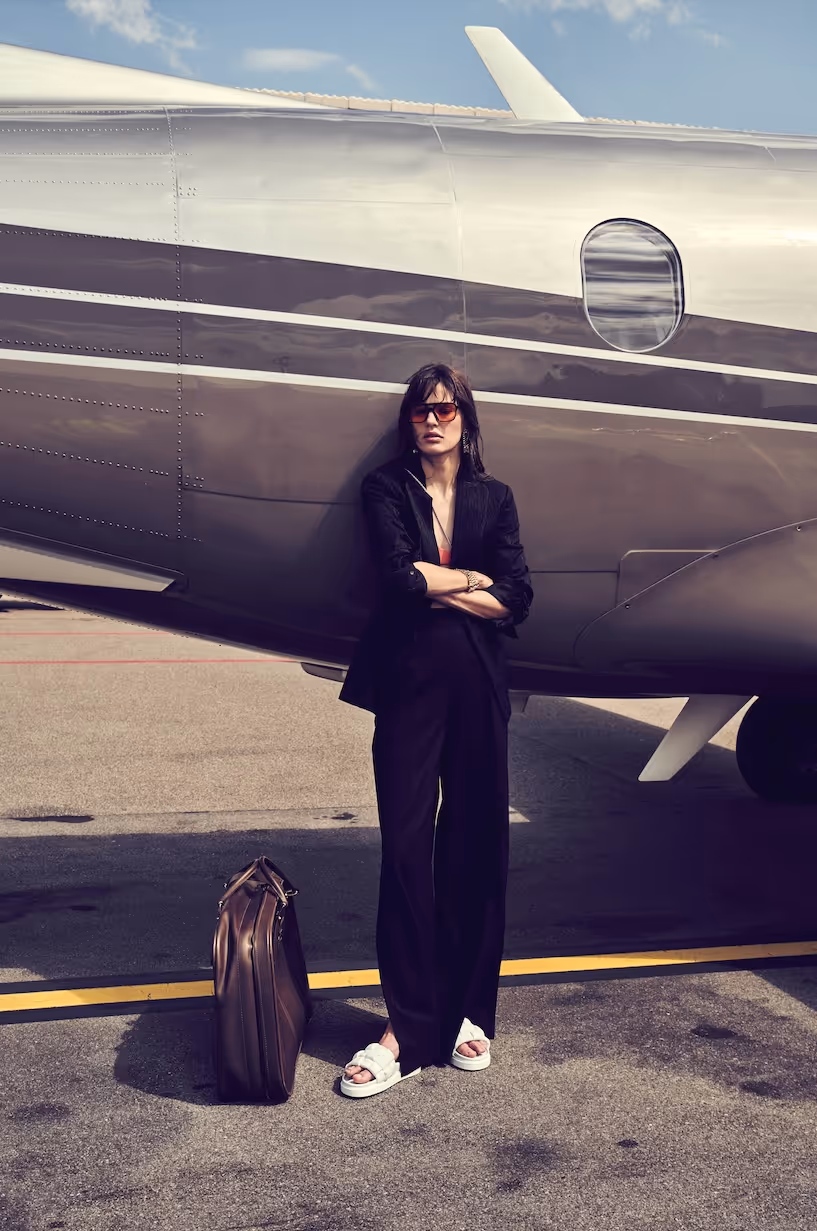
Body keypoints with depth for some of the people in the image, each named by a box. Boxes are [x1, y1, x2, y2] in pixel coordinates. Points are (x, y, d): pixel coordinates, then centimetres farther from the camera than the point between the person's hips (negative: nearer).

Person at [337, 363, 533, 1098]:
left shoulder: (494, 498, 11)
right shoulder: (386, 489, 6)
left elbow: (516, 601, -1)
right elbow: (398, 575, -11)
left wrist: (432, 584, -6)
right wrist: (474, 578, -2)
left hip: (477, 686, 2)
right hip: (408, 684, -2)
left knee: (474, 844, 5)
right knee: (406, 845, -4)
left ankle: (468, 1012, 17)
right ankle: (410, 1027, 0)